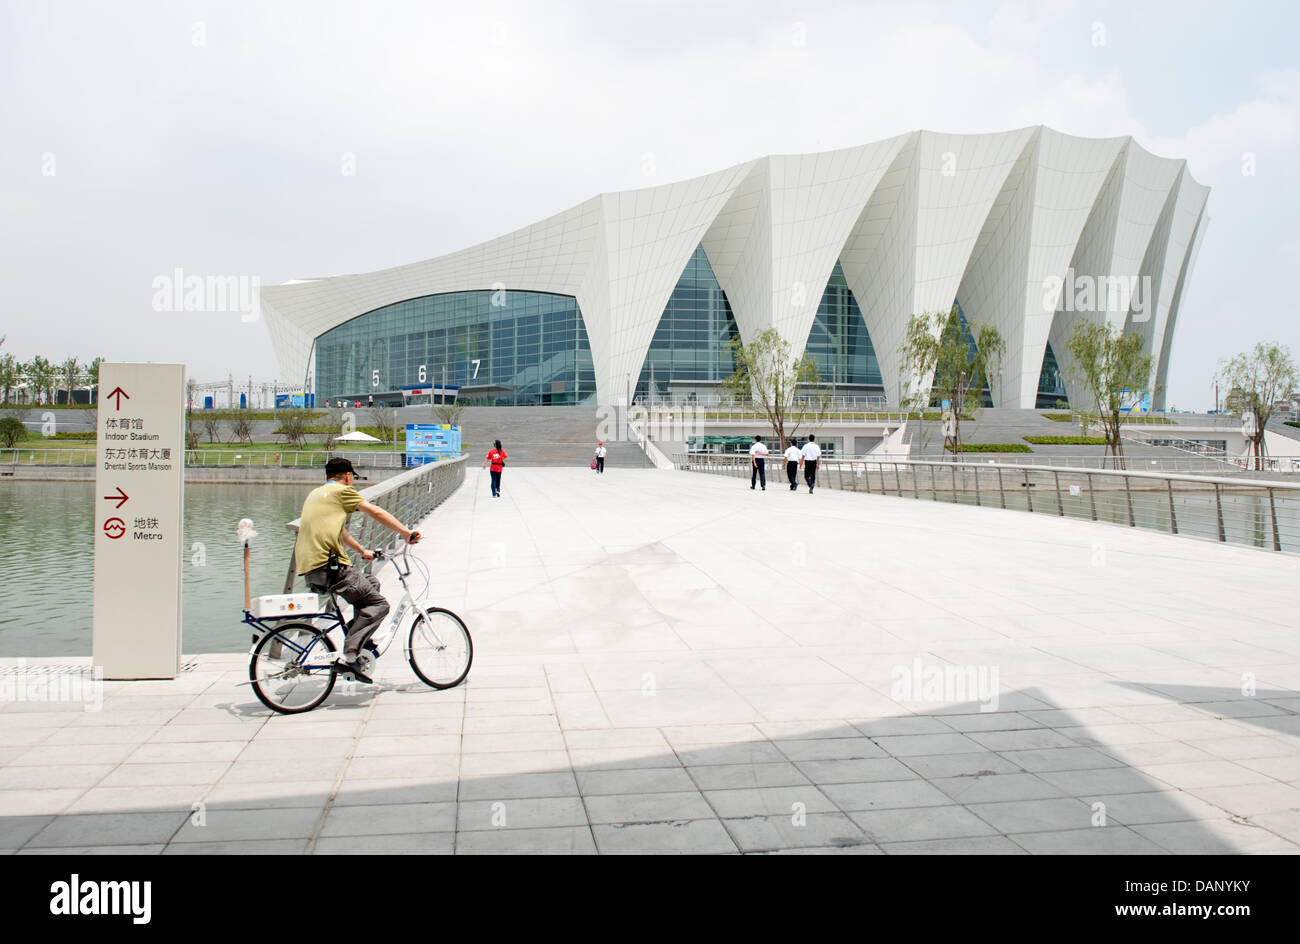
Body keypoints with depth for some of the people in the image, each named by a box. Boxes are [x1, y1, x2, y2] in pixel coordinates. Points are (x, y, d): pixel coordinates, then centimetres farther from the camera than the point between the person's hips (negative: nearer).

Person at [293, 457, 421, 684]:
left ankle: (359, 641, 18)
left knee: (371, 584, 23)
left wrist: (362, 550, 47)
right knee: (378, 604, -8)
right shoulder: (341, 491, 0)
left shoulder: (315, 494, 27)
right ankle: (349, 655, -18)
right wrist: (407, 533, 6)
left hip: (308, 570, 9)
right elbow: (376, 513, -1)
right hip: (328, 567, -9)